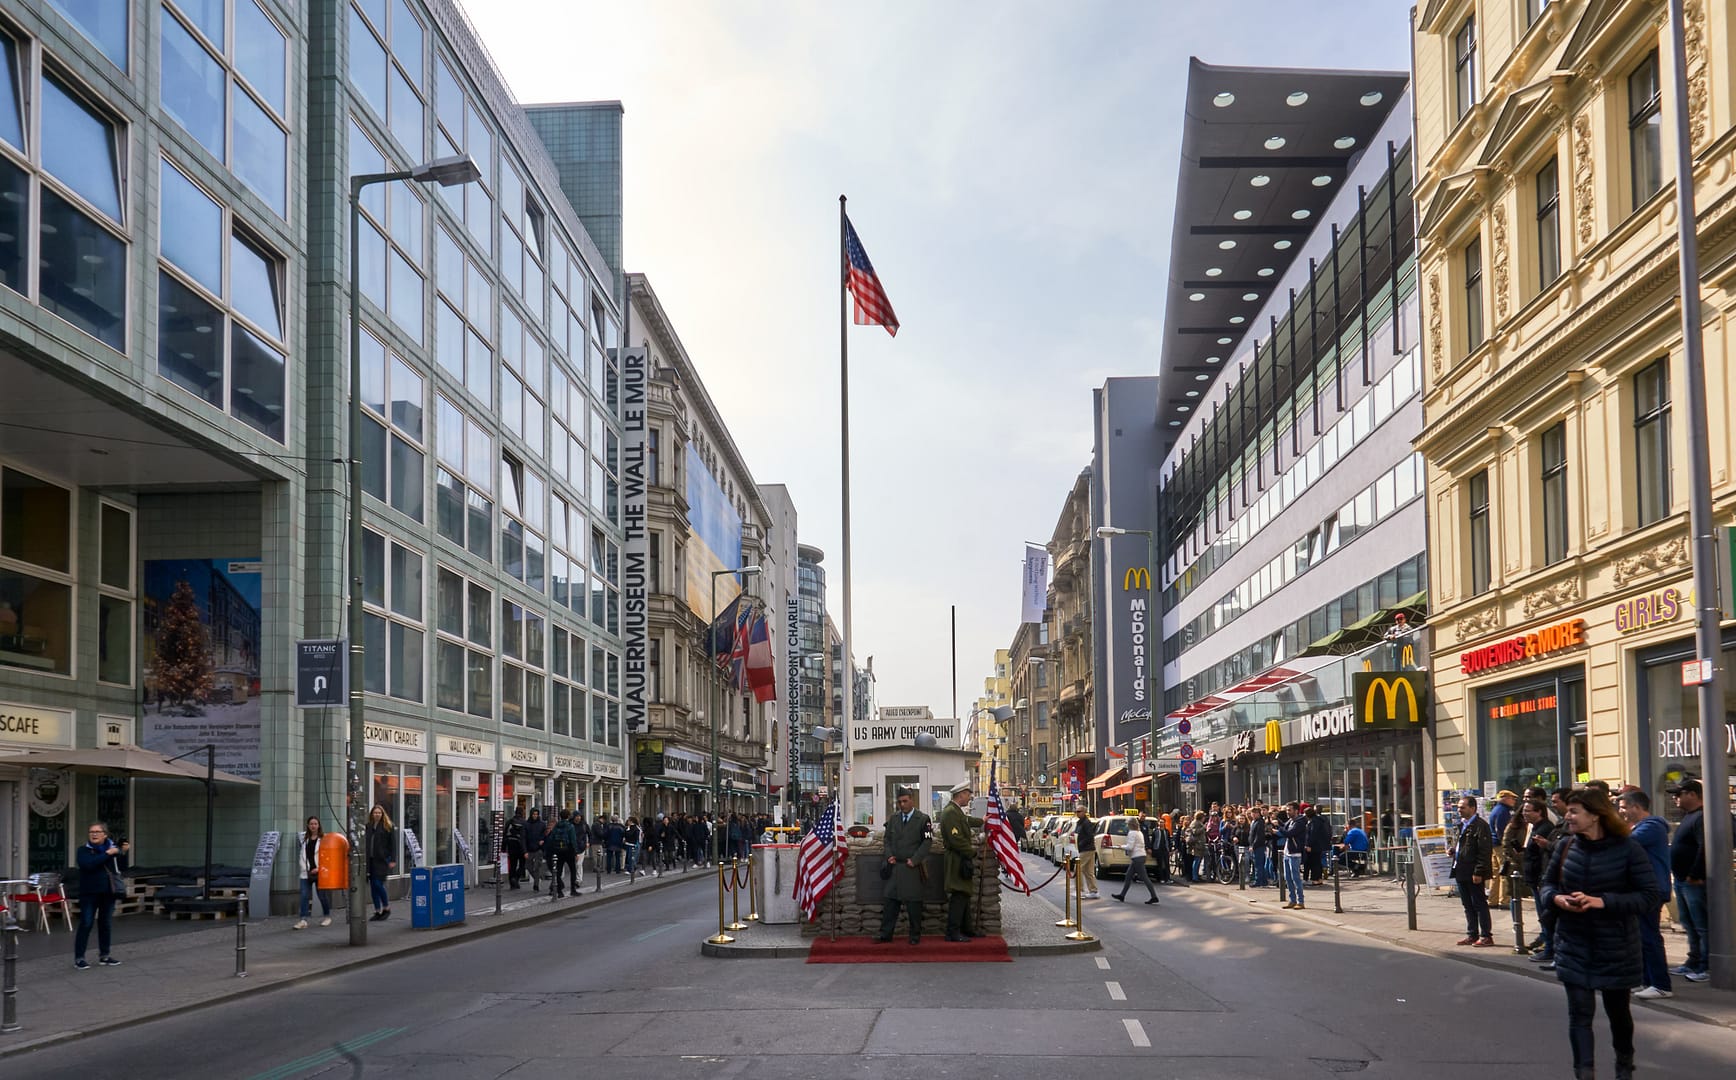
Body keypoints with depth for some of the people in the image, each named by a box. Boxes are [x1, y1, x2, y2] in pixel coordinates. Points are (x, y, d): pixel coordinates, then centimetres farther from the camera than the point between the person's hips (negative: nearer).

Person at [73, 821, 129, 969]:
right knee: (86, 924, -5)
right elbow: (88, 864, -23)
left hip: (108, 892, 4)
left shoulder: (112, 847, 7)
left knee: (106, 924, 10)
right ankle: (78, 958, -1)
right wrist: (107, 854, -21)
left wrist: (123, 854, -9)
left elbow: (122, 868, 6)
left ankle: (104, 955, 20)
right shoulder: (84, 850, -2)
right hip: (89, 892, -4)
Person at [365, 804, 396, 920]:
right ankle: (377, 911, 14)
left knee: (378, 884, -10)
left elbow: (393, 844, -4)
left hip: (382, 861, -5)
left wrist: (393, 860, -10)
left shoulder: (387, 826, -1)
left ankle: (386, 908, 8)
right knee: (373, 886, 6)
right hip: (370, 861, 5)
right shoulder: (368, 826, 10)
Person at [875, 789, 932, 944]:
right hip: (895, 866, 4)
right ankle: (885, 934, 8)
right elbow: (887, 838, 16)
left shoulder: (923, 819, -3)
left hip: (913, 868, -4)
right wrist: (889, 855, 0)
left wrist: (915, 860, -12)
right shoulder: (893, 818, 11)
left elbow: (926, 842, -5)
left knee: (913, 902, 0)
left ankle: (915, 936, 9)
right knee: (890, 900, 3)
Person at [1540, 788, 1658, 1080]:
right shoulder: (1567, 847, -1)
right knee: (1579, 1012, -6)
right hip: (1573, 946, 2)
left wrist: (1602, 902, -26)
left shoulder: (1627, 849, -14)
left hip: (1616, 948, -2)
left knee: (1618, 1010, 17)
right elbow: (1548, 883, 12)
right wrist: (1557, 898, -13)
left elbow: (1649, 896, -16)